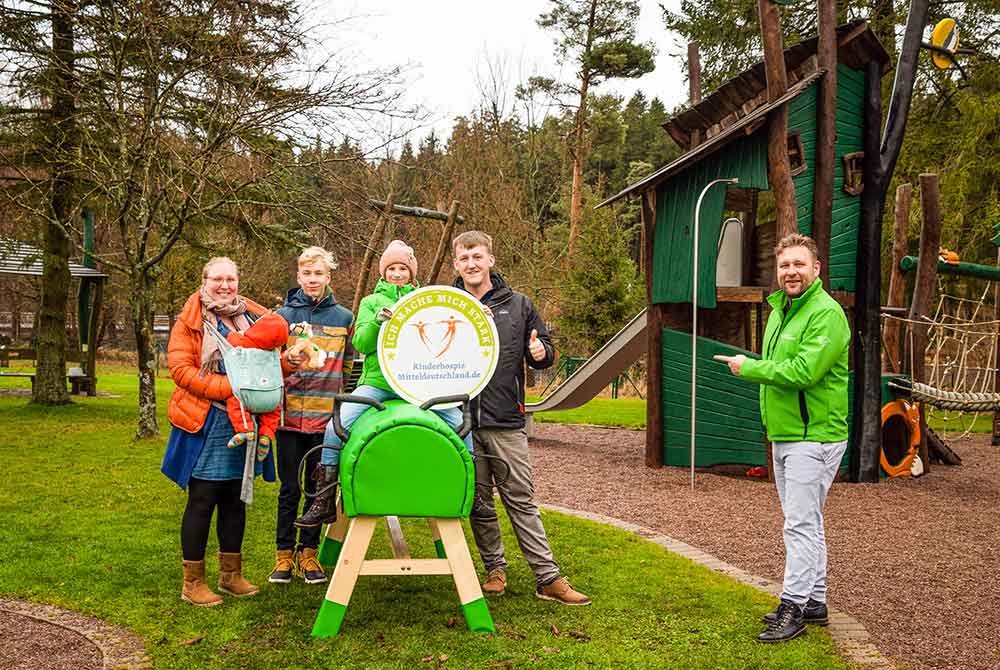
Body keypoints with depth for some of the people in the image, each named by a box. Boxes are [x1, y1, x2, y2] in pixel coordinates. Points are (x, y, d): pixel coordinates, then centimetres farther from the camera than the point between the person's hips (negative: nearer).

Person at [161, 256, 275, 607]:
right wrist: (230, 388, -20)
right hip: (206, 424, -5)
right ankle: (193, 582, 12)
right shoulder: (190, 320, -3)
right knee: (202, 501, 0)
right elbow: (181, 369, -12)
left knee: (235, 499, 13)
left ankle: (231, 573, 26)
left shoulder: (254, 317, 11)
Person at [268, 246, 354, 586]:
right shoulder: (283, 315, 3)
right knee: (289, 489, 6)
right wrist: (286, 362, -17)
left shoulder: (344, 318, 6)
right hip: (290, 415, -1)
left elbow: (349, 370, 12)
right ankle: (284, 554, 19)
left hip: (326, 417, 1)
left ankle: (308, 553, 21)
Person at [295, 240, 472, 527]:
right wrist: (377, 321, -16)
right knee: (336, 426, -20)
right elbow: (360, 343, 2)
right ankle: (325, 502, -8)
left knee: (460, 424, -13)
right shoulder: (371, 302, 14)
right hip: (377, 382, -1)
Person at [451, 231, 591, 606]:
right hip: (462, 421, 1)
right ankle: (495, 568, 26)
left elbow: (545, 353, 12)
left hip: (506, 422, -1)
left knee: (521, 500, 2)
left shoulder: (518, 305, 8)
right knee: (478, 502, 10)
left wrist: (541, 353, -10)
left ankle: (548, 578, 6)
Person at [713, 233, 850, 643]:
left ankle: (793, 607, 0)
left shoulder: (826, 313, -15)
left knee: (801, 524, -7)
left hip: (814, 438, -10)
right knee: (805, 523, 16)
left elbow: (803, 371, -26)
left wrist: (749, 368, -15)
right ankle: (814, 602, 26)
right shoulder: (780, 310, 16)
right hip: (783, 437, 10)